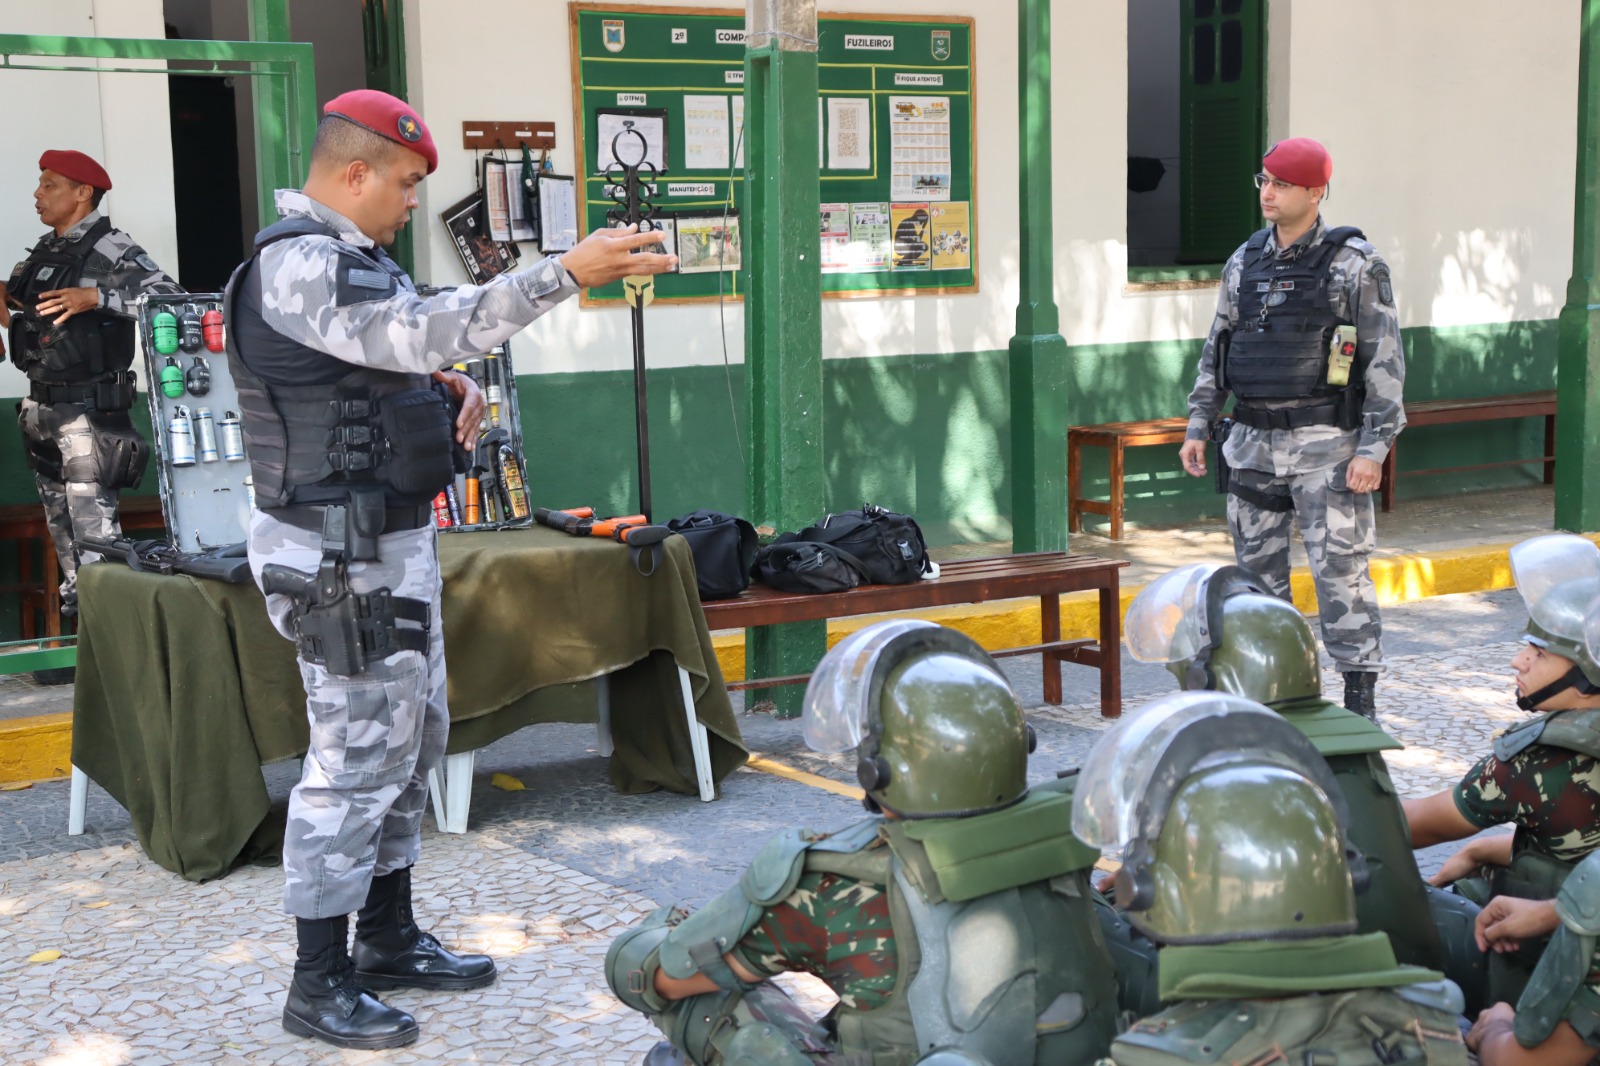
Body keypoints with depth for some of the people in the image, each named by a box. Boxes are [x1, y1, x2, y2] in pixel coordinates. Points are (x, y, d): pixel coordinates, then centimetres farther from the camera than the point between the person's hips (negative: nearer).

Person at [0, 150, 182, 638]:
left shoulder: (111, 249, -10)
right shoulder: (43, 251, 14)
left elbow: (169, 296, -22)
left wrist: (96, 297, -27)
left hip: (89, 408, -9)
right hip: (42, 404, 9)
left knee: (93, 522, -12)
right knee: (58, 520, 15)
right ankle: (75, 604, 25)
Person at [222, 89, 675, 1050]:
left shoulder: (352, 257, 16)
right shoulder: (297, 266, -18)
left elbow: (398, 353, 27)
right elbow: (427, 329, -31)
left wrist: (452, 384, 3)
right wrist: (568, 273, -35)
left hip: (394, 539, 11)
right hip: (340, 555, -11)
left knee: (414, 736, 16)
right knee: (358, 753, -6)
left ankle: (389, 937, 29)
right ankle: (320, 985, 4)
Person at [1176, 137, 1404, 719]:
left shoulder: (1354, 263, -5)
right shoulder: (1244, 262, 11)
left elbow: (1385, 360, -7)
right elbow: (1216, 349, 17)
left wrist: (1373, 448, -13)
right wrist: (1198, 426, 11)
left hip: (1326, 445, -5)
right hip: (1254, 446, 5)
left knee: (1341, 571, -5)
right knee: (1257, 570, 10)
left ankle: (1360, 697, 3)